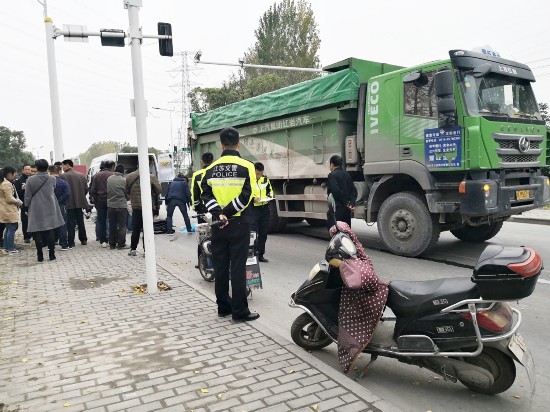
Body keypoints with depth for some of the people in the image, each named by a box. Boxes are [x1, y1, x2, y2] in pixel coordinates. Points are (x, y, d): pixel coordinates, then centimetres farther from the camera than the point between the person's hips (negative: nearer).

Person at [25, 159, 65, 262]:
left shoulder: (30, 180, -6)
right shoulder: (52, 179, -4)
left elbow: (27, 197, -3)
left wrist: (27, 207, 11)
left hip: (36, 210, -1)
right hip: (50, 210, 1)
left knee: (38, 233, 5)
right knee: (50, 232, 6)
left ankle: (40, 256, 8)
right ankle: (51, 254, 8)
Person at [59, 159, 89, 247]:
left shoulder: (63, 176, -11)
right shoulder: (81, 175, 2)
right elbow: (86, 189, 2)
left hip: (69, 203, -4)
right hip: (79, 202, 4)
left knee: (70, 223, 2)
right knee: (80, 221, 14)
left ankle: (71, 242, 4)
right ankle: (83, 240, 20)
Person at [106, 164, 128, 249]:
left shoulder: (109, 179, 2)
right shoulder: (124, 180, -12)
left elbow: (107, 192, 10)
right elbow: (127, 194, -4)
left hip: (110, 205, 5)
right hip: (121, 206, -5)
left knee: (112, 225, 11)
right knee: (122, 225, 3)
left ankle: (112, 244, 17)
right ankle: (121, 243, 5)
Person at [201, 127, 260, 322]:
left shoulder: (212, 168, 6)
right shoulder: (246, 167, -6)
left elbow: (206, 194, -4)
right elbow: (246, 196, -16)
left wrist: (219, 214, -12)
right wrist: (228, 212, -11)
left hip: (218, 225, 4)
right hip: (238, 223, -4)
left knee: (220, 266, 12)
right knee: (238, 267, 0)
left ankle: (223, 307, 21)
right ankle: (239, 311, 5)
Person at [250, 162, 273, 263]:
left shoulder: (265, 179, 9)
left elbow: (270, 190, 21)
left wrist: (268, 197, 0)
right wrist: (253, 199, -23)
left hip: (265, 209, 6)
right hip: (253, 209, -6)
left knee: (263, 234, 10)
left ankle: (260, 254, 20)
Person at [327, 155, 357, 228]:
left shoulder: (332, 175, -8)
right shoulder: (347, 175, 15)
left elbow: (336, 191, -19)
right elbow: (353, 191, 8)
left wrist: (346, 203, -11)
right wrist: (352, 203, -2)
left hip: (336, 209, -8)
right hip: (346, 209, 8)